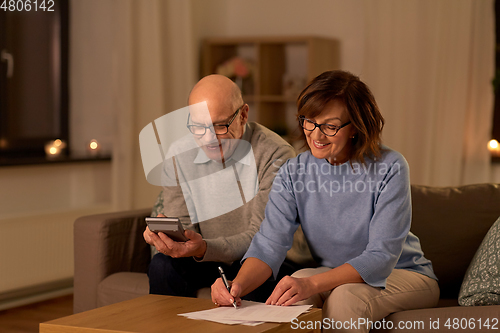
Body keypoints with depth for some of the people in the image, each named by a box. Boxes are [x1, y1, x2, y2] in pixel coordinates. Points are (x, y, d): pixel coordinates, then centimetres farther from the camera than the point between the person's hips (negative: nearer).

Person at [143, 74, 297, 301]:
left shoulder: (275, 155, -19)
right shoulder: (178, 155, -4)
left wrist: (204, 249, -39)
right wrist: (164, 237, -30)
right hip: (209, 260, 3)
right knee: (162, 264, -24)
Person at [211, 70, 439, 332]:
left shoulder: (390, 168, -19)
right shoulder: (293, 173, -5)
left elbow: (381, 256, -25)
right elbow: (269, 244, -15)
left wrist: (313, 284, -40)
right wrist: (239, 284, -38)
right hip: (337, 277, 3)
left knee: (345, 297, -33)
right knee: (296, 284, -29)